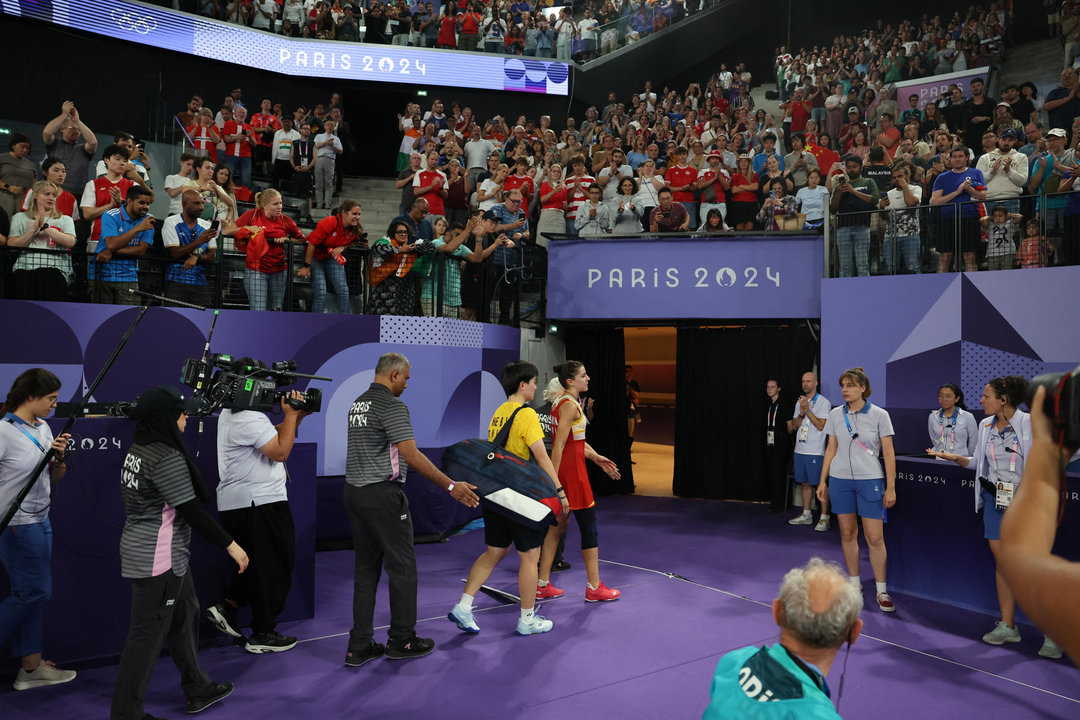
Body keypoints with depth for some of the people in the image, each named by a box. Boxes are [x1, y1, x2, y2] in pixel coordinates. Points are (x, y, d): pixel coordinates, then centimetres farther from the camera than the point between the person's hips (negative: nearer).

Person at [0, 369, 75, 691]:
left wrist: (60, 456, -5)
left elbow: (54, 478, 14)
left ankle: (32, 667, 19)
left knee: (30, 593, 12)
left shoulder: (43, 428, 9)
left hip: (40, 521, 8)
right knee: (34, 592, -3)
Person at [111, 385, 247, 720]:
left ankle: (198, 690, 35)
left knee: (184, 616, 21)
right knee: (148, 635, 1)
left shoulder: (139, 449, 5)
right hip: (158, 560, -10)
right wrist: (230, 545, -16)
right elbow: (192, 511, -21)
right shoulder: (167, 458, -23)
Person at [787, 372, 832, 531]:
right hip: (800, 449, 7)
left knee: (821, 484, -5)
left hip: (816, 451, -6)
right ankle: (806, 515, 22)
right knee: (805, 483, 13)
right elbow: (794, 426, 9)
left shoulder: (824, 402, -5)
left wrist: (807, 410, -16)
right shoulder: (799, 402, 15)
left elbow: (821, 425, -13)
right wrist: (801, 413, -8)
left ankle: (824, 518, 0)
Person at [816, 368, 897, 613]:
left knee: (875, 537, -4)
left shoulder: (879, 415, -4)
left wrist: (891, 487, -8)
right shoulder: (835, 415, 4)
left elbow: (889, 453, -4)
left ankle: (882, 592, 9)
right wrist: (822, 481, 8)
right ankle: (854, 585, 22)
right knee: (847, 533, 9)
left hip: (870, 480, -3)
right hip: (840, 480, 3)